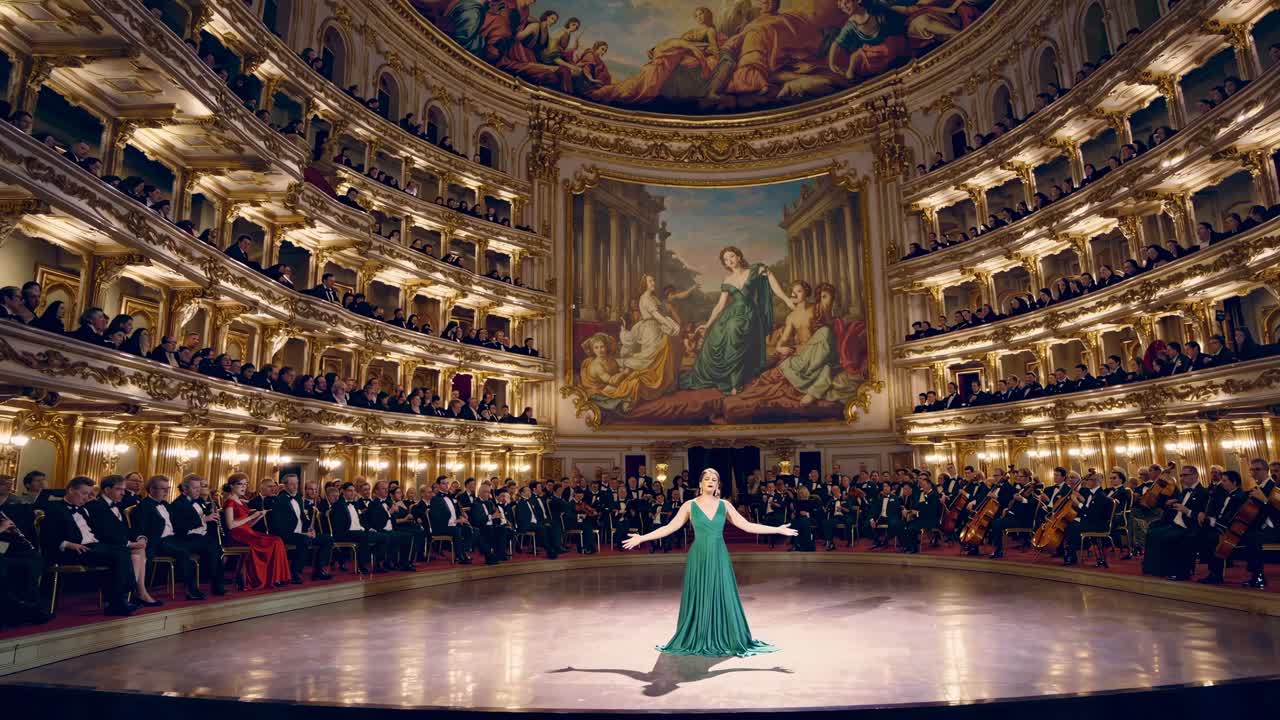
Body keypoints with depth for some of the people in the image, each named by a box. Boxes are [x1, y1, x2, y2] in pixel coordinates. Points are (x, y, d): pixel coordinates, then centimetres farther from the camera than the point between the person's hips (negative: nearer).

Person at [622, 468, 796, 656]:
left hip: (719, 557, 2)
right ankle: (697, 640, 15)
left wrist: (778, 529, -1)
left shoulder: (725, 505, 4)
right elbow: (669, 528, -1)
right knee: (698, 599, 2)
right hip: (699, 557, -2)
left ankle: (723, 640, 14)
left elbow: (747, 526, 4)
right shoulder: (689, 505, -1)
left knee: (722, 598, 2)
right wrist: (641, 538, -8)